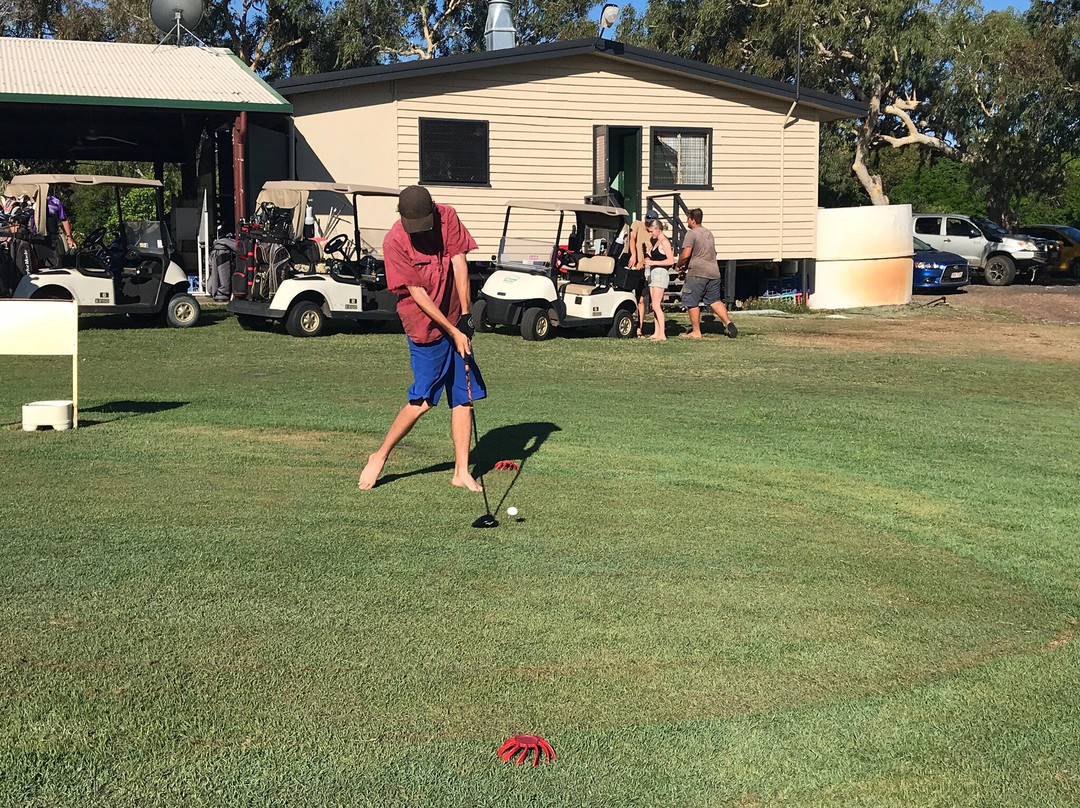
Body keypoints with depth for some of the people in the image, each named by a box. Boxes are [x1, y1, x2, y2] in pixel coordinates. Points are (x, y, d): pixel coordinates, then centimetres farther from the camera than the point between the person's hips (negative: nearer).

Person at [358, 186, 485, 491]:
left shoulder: (447, 216, -5)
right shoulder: (395, 241, -16)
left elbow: (459, 263, -7)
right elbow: (418, 293, -16)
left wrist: (465, 316, -14)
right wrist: (454, 332, -17)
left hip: (456, 322, 5)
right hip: (426, 326, -5)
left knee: (464, 396, 3)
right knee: (423, 400, -5)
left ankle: (462, 472, 9)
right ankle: (380, 457, 13)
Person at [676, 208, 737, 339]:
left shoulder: (691, 234, -7)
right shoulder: (708, 233, 20)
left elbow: (685, 254, -17)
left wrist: (680, 265, 3)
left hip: (697, 274, -8)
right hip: (713, 272, 8)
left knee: (692, 303, 2)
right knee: (715, 300, 12)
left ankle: (696, 332, 4)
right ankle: (728, 322, -7)